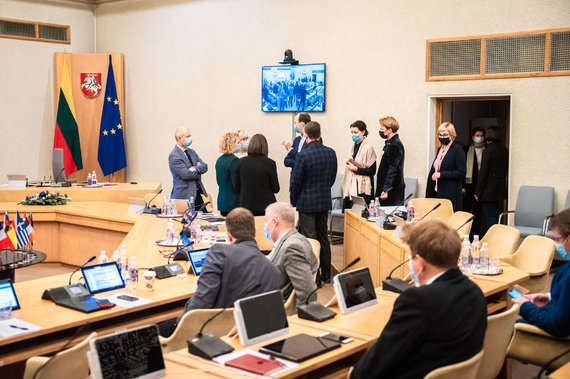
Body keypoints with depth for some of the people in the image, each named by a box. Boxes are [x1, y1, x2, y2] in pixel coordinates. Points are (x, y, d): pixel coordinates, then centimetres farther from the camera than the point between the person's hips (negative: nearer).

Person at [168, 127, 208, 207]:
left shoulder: (191, 152, 15)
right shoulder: (173, 156, -10)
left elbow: (205, 166, 8)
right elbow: (186, 174, -18)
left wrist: (195, 168, -12)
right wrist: (199, 170, -2)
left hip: (197, 194, 7)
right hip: (184, 195, -7)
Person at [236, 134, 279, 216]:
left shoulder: (241, 162, -2)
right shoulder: (270, 163, -10)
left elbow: (237, 188, 4)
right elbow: (276, 189, -5)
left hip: (246, 205, 3)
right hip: (265, 206, -2)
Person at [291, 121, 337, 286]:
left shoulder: (303, 156, -18)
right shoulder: (331, 153, 0)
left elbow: (296, 182, -12)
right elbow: (332, 178, 10)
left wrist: (294, 201, 3)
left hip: (307, 203, -6)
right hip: (325, 201, 6)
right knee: (323, 238, 17)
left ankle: (314, 278, 3)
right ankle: (326, 274, 25)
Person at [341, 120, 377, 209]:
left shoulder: (368, 147, -11)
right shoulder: (354, 146, 12)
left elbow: (372, 171, -12)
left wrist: (356, 169, -16)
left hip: (362, 189, -7)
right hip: (351, 187, 7)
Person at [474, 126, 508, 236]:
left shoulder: (487, 151, -13)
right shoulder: (505, 151, 6)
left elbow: (483, 173, -14)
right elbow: (507, 170, 10)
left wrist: (477, 192, -9)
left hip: (489, 190, -6)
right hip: (501, 190, 6)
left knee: (490, 218, -3)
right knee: (497, 217, 15)